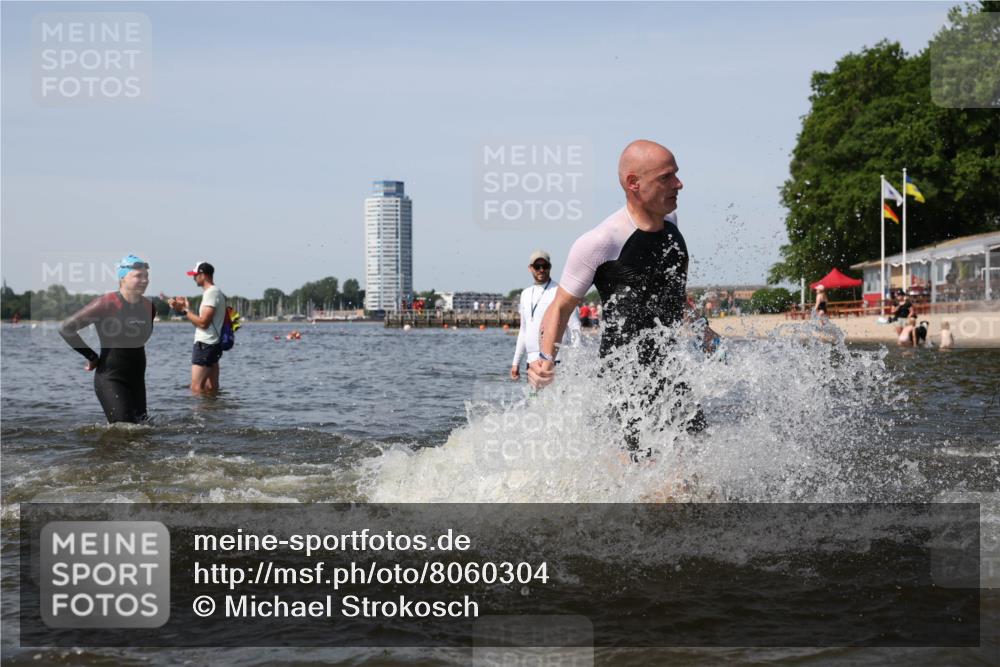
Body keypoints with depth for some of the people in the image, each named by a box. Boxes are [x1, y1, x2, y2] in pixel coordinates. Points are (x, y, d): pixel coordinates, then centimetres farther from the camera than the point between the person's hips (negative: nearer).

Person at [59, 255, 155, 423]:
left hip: (136, 379, 7)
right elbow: (66, 329, -13)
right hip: (110, 379, -7)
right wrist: (91, 357, -8)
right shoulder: (106, 304, -15)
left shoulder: (149, 307, 4)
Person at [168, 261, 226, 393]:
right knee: (212, 388, 9)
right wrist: (186, 307, 20)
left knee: (196, 388, -13)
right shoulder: (216, 292, 18)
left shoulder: (211, 293, -14)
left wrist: (183, 310, -15)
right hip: (212, 344, 11)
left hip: (205, 345, -11)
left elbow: (203, 323, -21)